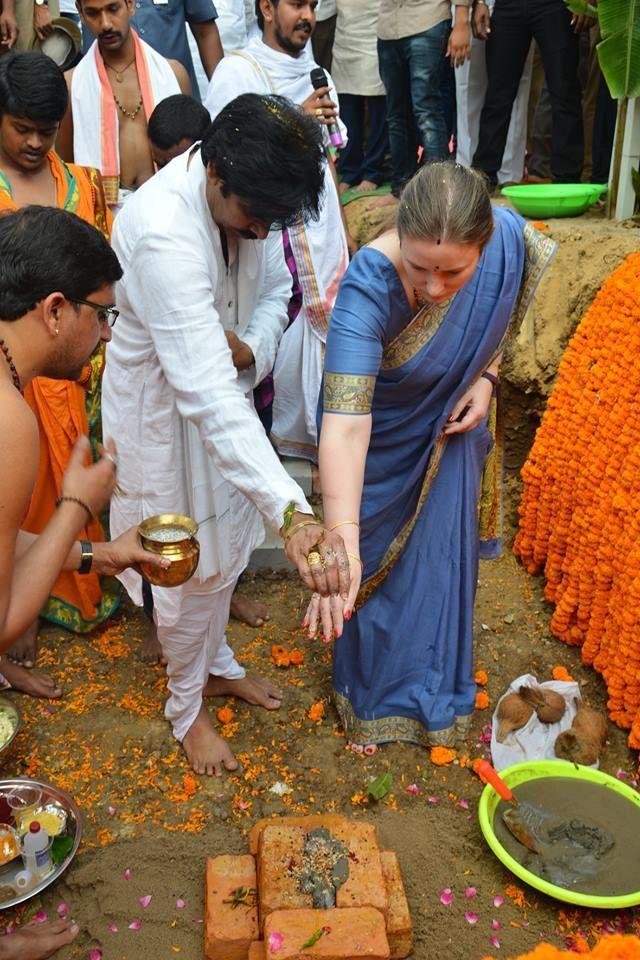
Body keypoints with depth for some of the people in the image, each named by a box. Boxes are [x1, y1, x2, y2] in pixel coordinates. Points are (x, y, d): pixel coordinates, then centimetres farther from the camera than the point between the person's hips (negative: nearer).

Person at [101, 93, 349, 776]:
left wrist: (251, 349, -20)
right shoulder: (164, 231, -39)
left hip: (223, 383, 7)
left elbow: (274, 287, 4)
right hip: (161, 404, -7)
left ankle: (216, 663, 48)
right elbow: (206, 394, -47)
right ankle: (186, 707, 34)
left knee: (225, 544, 22)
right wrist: (291, 512, -55)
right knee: (193, 566, 8)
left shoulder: (249, 194, -14)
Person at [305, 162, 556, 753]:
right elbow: (345, 424, -50)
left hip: (449, 432, 4)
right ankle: (374, 688, 44)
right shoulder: (369, 288, -40)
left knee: (440, 559, 20)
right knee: (376, 561, 15)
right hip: (378, 441, -3)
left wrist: (485, 377, -17)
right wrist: (341, 545, -59)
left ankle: (434, 689, 47)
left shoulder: (509, 240, -27)